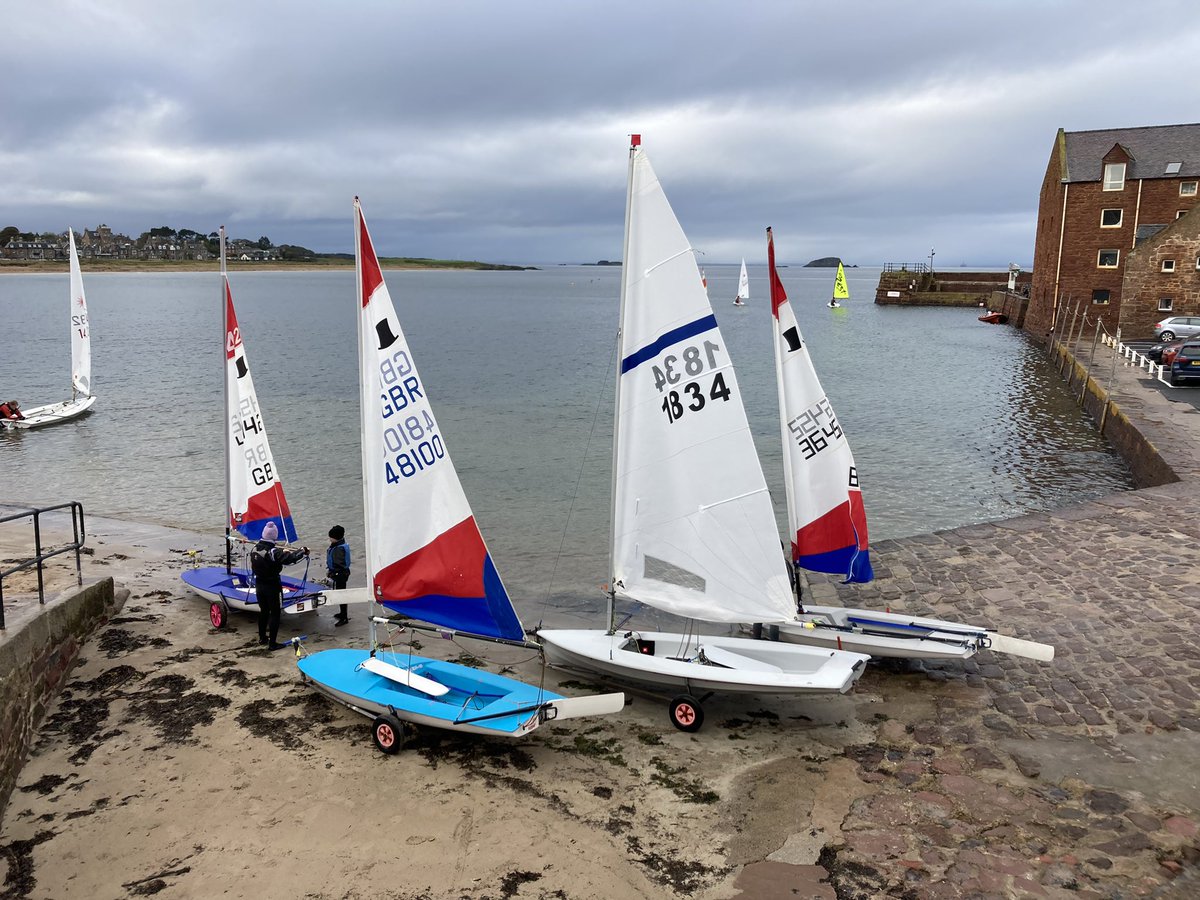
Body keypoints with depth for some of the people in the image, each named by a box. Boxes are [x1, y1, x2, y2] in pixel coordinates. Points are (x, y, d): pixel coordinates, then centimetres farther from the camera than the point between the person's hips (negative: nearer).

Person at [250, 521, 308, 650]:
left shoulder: (255, 548, -2)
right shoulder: (274, 552, -25)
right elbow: (291, 558, -32)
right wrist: (302, 551, -13)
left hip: (259, 585, 7)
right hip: (272, 586, -7)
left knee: (263, 611, 23)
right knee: (275, 614, 4)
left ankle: (262, 638, 35)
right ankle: (272, 643, 7)